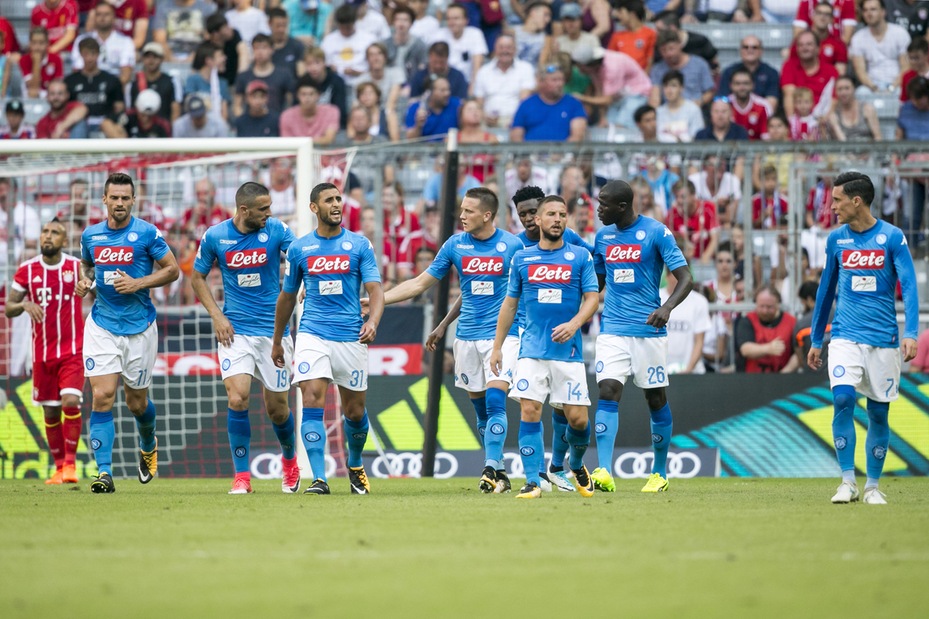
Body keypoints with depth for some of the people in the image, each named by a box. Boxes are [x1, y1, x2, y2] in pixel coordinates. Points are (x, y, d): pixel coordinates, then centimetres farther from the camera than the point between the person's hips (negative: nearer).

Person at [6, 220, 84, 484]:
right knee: (50, 412, 6)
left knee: (71, 401, -19)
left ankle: (70, 463, -10)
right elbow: (8, 308, 5)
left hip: (72, 351, -2)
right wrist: (25, 305, -16)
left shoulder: (77, 267, -3)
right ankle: (59, 467, 16)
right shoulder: (27, 270, 1)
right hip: (42, 352, 3)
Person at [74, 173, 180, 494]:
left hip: (139, 326, -2)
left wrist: (138, 283, -15)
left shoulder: (147, 233, -7)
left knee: (137, 402, 9)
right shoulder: (91, 235, 5)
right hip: (101, 325, 2)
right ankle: (104, 473, -14)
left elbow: (172, 269, -2)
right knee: (102, 396, -13)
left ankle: (148, 446, 44)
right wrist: (85, 281, 1)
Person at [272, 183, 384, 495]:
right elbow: (287, 296, 17)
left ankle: (355, 465, 37)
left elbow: (375, 289, -5)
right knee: (312, 402, -17)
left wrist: (372, 321, -25)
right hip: (313, 334, 0)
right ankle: (319, 479, -20)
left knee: (355, 411, 9)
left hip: (351, 338, 0)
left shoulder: (360, 245, 2)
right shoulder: (298, 248, 6)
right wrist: (277, 341, 21)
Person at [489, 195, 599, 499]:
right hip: (532, 349, 1)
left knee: (577, 418, -3)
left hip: (568, 350, -1)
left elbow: (592, 298, -1)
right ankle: (533, 481, -7)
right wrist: (497, 346, 12)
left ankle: (577, 466, 27)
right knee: (529, 412, -10)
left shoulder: (580, 257, 4)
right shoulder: (521, 258, 9)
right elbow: (510, 303, 15)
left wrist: (574, 324, -19)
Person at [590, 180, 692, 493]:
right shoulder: (603, 236, 9)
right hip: (612, 329, 3)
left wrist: (667, 308, -26)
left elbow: (685, 279, -10)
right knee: (608, 392, -13)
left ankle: (660, 473, 21)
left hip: (649, 331, -3)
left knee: (656, 398, 6)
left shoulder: (656, 233, -7)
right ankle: (604, 473, -23)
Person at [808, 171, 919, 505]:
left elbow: (909, 286, -8)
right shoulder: (836, 239, 7)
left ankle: (873, 486, 15)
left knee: (879, 413, 2)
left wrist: (910, 333, -21)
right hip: (845, 337, 1)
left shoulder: (892, 237, -3)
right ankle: (847, 482, -13)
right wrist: (815, 341, 17)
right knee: (843, 399, -18)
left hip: (883, 339, -1)